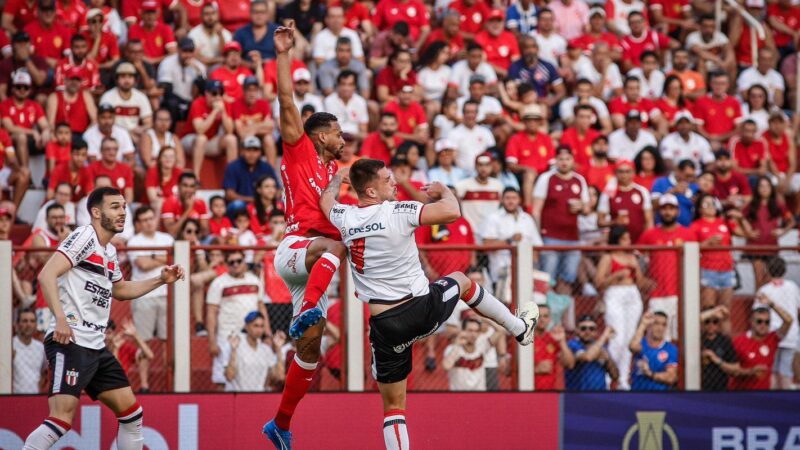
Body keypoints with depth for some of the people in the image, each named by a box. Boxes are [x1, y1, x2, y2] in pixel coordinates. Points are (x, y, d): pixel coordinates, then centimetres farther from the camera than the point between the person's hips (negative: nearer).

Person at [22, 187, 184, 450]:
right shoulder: (85, 236, -8)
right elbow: (47, 275, -19)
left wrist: (161, 280, 29)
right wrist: (60, 317, -29)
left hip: (96, 347, 10)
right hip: (69, 342, -10)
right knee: (62, 419, -21)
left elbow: (120, 290, 38)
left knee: (131, 412, 11)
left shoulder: (110, 252, 19)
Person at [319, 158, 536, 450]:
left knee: (393, 406, 11)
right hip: (424, 309, -2)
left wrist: (337, 178, 44)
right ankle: (520, 328, 48)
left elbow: (326, 199, 23)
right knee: (461, 281, 32)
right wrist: (443, 190, 3)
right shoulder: (397, 212, -15)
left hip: (385, 327, 2)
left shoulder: (345, 218, -1)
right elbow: (451, 212, -19)